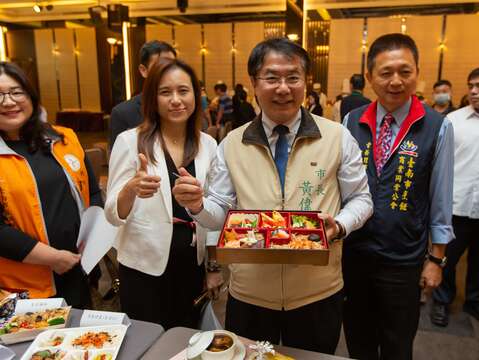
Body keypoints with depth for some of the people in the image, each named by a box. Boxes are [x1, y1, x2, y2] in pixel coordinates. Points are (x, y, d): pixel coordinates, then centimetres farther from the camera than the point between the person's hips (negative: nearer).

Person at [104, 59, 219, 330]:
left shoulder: (208, 144, 0)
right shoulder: (130, 141, -10)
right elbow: (113, 215, -11)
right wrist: (132, 189, -31)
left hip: (193, 267, 3)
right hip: (146, 269, -3)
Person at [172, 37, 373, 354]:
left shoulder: (338, 137, -5)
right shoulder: (231, 144, -1)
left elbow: (361, 199, 3)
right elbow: (221, 214, 2)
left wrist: (339, 226, -17)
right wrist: (197, 205, -20)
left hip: (318, 293, 0)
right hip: (248, 295, 1)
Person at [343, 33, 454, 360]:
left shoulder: (437, 127, -9)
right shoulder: (351, 122, -3)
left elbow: (441, 198, -4)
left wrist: (436, 259, 0)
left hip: (403, 260, -2)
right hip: (351, 254, 2)